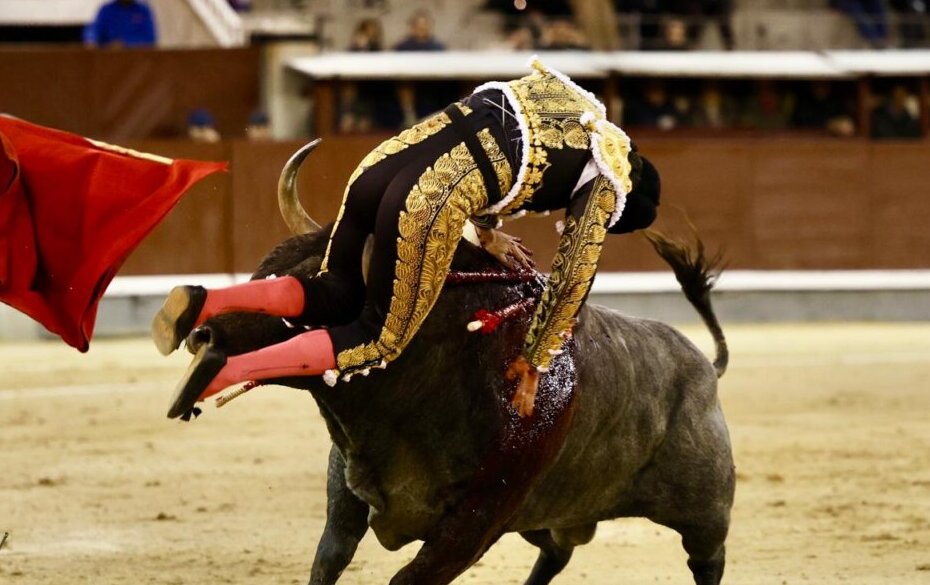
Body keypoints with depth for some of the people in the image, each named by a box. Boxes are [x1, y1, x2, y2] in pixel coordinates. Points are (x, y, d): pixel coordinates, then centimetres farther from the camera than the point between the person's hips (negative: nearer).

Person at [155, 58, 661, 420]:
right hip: (428, 204, -7)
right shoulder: (606, 186, 11)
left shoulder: (551, 88, 29)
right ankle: (226, 372, -9)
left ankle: (203, 303, 3)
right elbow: (572, 282, 15)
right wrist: (535, 363, 26)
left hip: (383, 161, 7)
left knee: (333, 298, 24)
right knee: (377, 343, 7)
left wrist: (488, 235, 44)